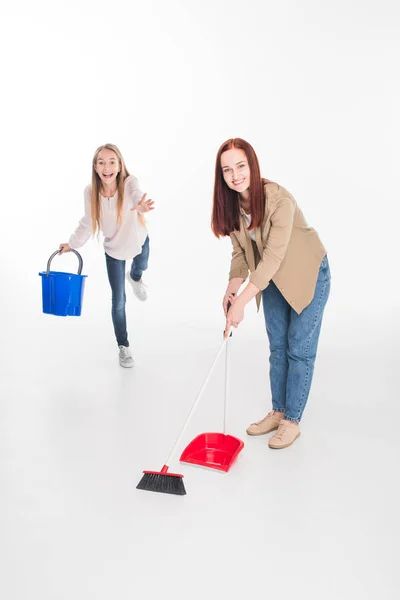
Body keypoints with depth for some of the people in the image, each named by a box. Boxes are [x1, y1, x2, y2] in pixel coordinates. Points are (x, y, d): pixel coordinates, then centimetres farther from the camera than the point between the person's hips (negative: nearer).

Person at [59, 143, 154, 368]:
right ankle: (123, 347, 20)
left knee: (141, 266, 30)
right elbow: (87, 223, -4)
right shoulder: (91, 192, -22)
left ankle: (135, 278, 71)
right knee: (118, 301, 3)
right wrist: (73, 243, 5)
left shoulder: (129, 183, -30)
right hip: (114, 250, 1)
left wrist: (141, 206, -78)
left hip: (139, 241, -1)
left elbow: (137, 194, -55)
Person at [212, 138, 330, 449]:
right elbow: (241, 253, -5)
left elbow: (273, 257, -35)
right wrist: (231, 290, -19)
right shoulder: (232, 204, -11)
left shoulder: (280, 200, -32)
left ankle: (292, 421, 15)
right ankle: (277, 412, 28)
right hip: (273, 279, 6)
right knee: (278, 347, 13)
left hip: (308, 275, -6)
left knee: (299, 350, 0)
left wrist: (241, 302, -37)